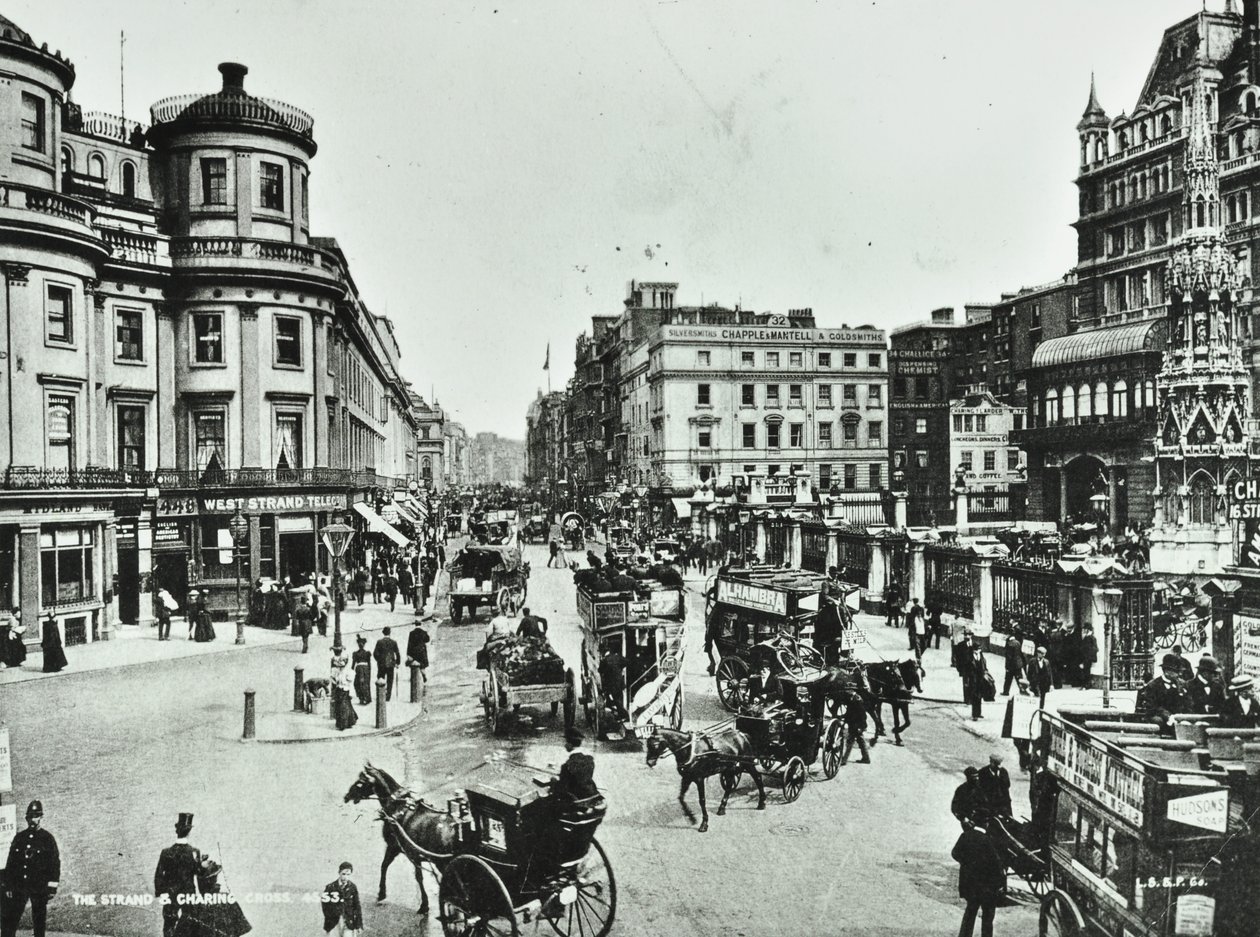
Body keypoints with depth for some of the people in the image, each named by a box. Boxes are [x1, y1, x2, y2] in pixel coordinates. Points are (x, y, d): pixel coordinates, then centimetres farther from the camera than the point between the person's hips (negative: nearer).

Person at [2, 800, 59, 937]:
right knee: (9, 920, -2)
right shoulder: (19, 837, 7)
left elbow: (55, 864, -4)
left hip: (39, 888, -3)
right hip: (19, 887, 3)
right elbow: (10, 863, 11)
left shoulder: (48, 838, -3)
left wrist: (52, 889, -8)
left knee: (39, 922, 5)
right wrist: (8, 886, 6)